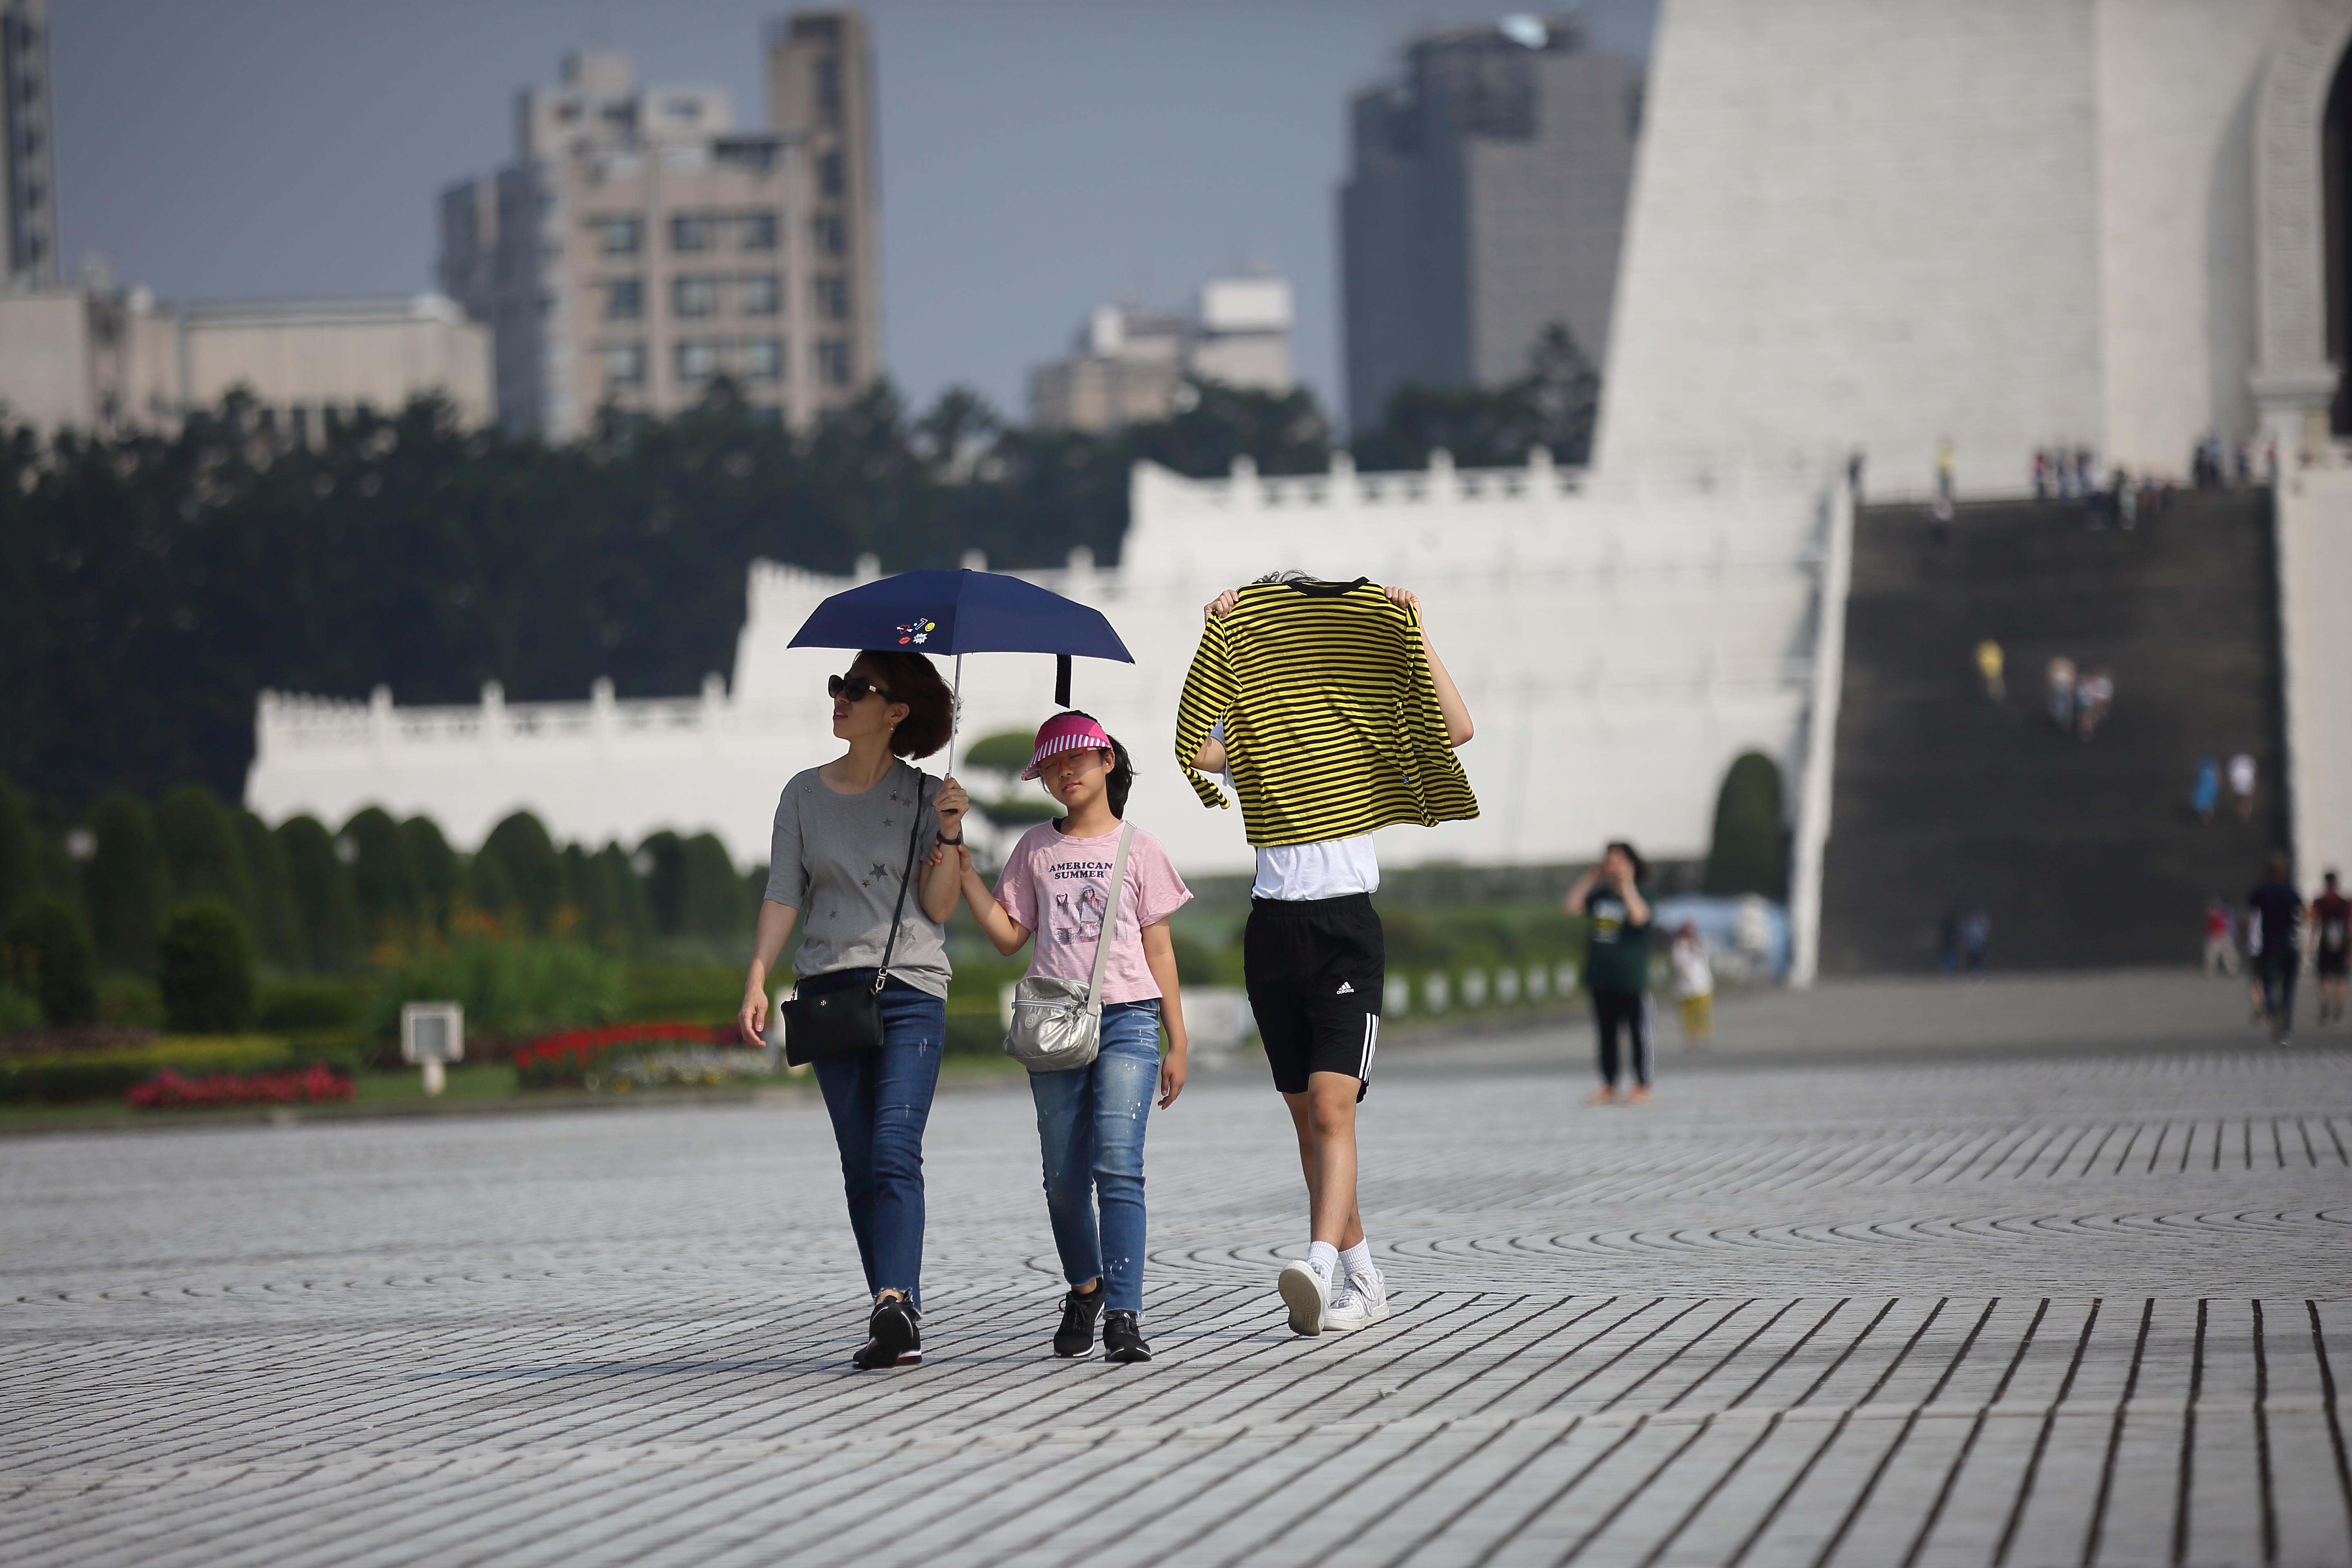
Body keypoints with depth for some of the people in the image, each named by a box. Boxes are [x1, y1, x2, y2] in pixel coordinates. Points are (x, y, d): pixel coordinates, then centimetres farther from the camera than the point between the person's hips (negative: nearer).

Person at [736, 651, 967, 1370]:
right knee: (859, 1166, 2)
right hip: (830, 991, 3)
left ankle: (894, 1304, -30)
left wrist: (948, 836, -14)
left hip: (910, 991, -3)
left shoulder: (926, 797, 4)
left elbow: (938, 908, 0)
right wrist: (757, 980, -3)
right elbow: (783, 896, 8)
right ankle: (898, 1317, 6)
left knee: (895, 1150, -18)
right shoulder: (805, 794, 12)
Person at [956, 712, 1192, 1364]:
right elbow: (1009, 936, 11)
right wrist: (964, 872, 1)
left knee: (1117, 1165, -15)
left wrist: (1177, 1043, 4)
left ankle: (1124, 1316, -20)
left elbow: (1158, 949, 7)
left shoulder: (1137, 847, 7)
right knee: (1064, 1176, 4)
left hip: (1127, 1019, -3)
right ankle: (1084, 1288, 28)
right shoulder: (1036, 849, 13)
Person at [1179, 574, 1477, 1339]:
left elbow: (1455, 729, -9)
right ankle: (1363, 1281, 18)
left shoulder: (1373, 728, 5)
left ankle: (1320, 1266, -31)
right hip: (1274, 926, 3)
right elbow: (1194, 745, -13)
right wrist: (1214, 641, -15)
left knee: (1331, 1105, -18)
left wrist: (1415, 635, -11)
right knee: (1308, 1119, 8)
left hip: (1346, 926, -3)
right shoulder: (1248, 736, 8)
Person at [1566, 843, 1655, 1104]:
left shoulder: (1640, 894, -4)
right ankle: (1608, 1086, 16)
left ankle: (1642, 1087, 6)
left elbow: (1639, 917, -24)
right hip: (1601, 977, 5)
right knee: (1605, 1034, 9)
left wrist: (1627, 884, -19)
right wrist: (1590, 878, -1)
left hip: (1632, 979, -5)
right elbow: (1571, 906, -1)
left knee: (1638, 1033, 0)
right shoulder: (1599, 895, 10)